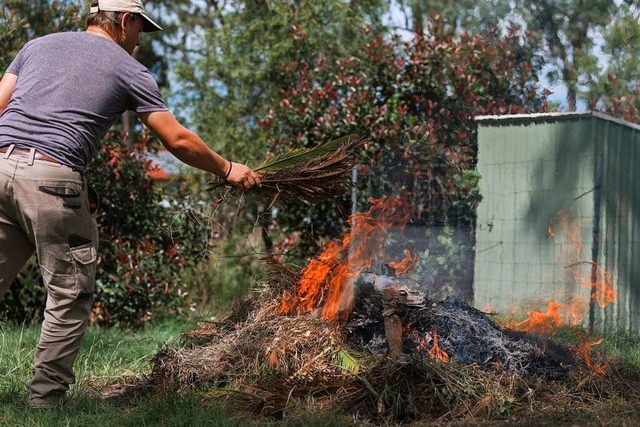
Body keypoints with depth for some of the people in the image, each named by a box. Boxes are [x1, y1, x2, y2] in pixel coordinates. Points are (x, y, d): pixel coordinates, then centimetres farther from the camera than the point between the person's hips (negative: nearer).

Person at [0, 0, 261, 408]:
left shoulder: (37, 44, 23)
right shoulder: (129, 70, 10)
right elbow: (178, 141, 9)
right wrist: (227, 169, 21)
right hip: (52, 178, -5)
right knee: (70, 296, 5)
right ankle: (46, 399, 4)